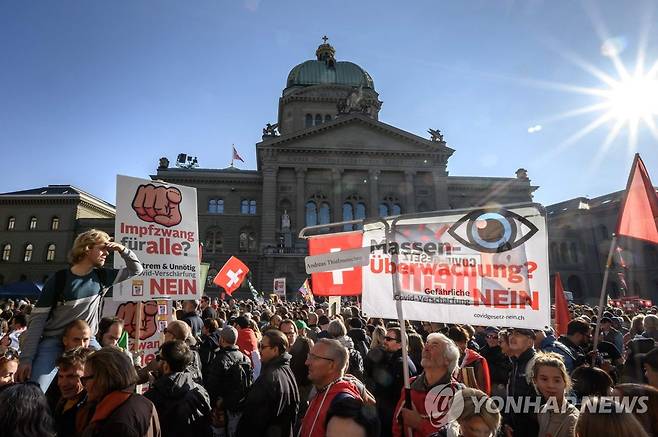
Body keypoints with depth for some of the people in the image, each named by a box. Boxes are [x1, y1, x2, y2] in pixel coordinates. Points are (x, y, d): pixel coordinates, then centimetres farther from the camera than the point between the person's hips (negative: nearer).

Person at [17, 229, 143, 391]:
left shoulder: (102, 276, 0)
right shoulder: (59, 279, -11)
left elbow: (136, 270, 7)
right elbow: (37, 319, -8)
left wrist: (122, 250, -9)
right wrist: (26, 358, -12)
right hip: (54, 341, -3)